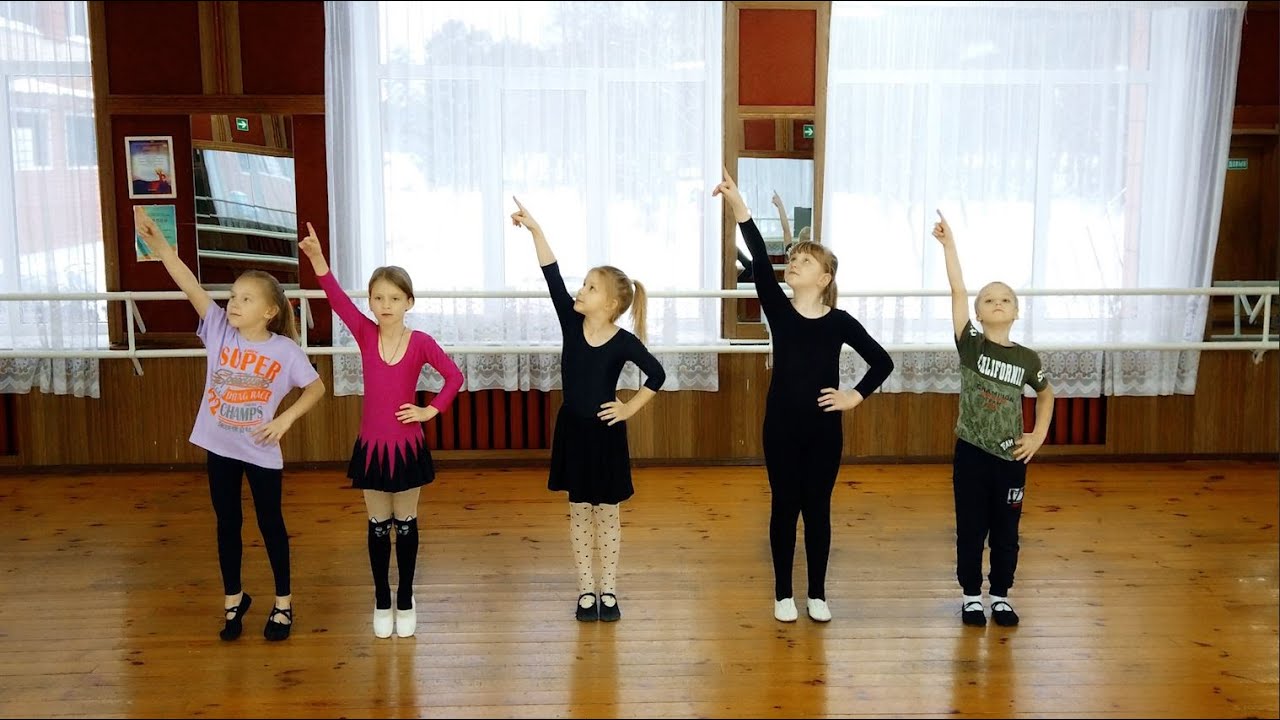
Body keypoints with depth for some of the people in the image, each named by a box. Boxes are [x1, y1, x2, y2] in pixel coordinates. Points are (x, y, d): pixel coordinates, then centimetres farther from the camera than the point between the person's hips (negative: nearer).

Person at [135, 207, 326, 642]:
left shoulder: (285, 350, -11)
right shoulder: (219, 330, -6)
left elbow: (316, 388, 0)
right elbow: (188, 284, -16)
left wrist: (285, 419, -13)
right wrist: (156, 241, -26)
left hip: (261, 450, -3)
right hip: (219, 446, 3)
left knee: (270, 524, 11)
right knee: (227, 524, 15)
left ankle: (283, 602, 26)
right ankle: (234, 599, 32)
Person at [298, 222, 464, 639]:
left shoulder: (420, 342, -9)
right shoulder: (365, 335, -5)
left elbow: (454, 377, -4)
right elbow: (338, 301, -20)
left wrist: (431, 410, -10)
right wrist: (317, 260, -33)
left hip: (407, 445, -1)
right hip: (372, 444, 1)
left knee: (406, 524, 11)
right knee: (378, 526, 11)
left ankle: (405, 602, 25)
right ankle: (382, 603, 25)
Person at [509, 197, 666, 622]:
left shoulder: (623, 342, -13)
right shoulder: (571, 322, -6)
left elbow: (657, 375, -7)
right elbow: (553, 278, -13)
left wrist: (631, 408, -8)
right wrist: (535, 231, -19)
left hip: (606, 433, -3)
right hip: (573, 429, 3)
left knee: (607, 513, 9)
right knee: (579, 512, 10)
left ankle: (608, 591, 19)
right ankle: (586, 591, 19)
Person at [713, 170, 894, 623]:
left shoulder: (840, 322, -3)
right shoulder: (778, 310, -4)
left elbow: (882, 362, 5)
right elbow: (760, 263, -19)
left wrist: (857, 396, -3)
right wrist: (739, 208, -30)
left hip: (824, 429, 0)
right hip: (782, 426, 0)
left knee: (817, 509, 9)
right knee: (784, 508, 8)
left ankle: (818, 594, 22)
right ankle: (783, 593, 20)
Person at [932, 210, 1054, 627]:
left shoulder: (1027, 359, -2)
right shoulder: (971, 345, -7)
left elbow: (1046, 394, 17)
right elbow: (958, 293, -17)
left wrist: (1039, 435, 6)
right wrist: (948, 244, -24)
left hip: (1010, 457, 2)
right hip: (971, 452, -1)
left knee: (1006, 531, 11)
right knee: (971, 529, 8)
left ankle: (1000, 595, 27)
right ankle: (971, 596, 22)